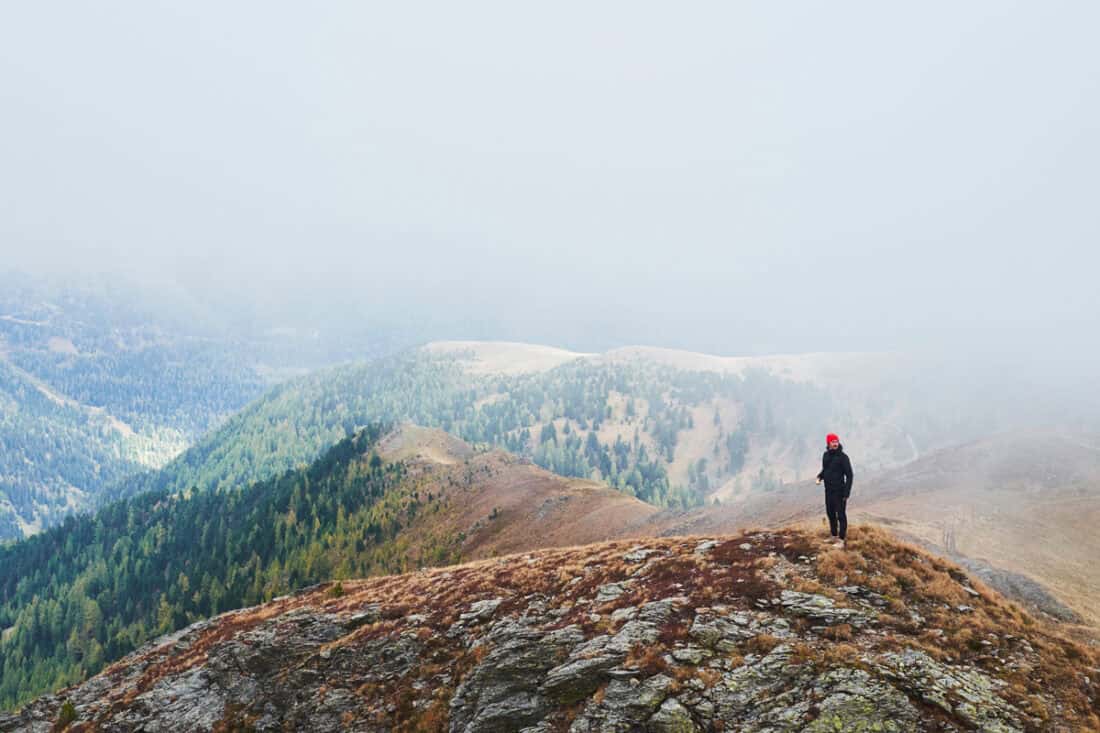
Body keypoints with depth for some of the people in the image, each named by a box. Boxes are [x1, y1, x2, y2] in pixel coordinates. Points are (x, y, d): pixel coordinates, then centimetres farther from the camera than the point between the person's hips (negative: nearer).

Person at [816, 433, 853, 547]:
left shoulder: (842, 456, -13)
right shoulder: (826, 455, 6)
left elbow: (849, 475, -12)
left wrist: (847, 493, -16)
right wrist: (819, 477, 0)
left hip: (839, 491, -7)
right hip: (828, 490, 7)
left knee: (841, 515, -2)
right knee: (830, 513, 16)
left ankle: (841, 539, 4)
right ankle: (834, 535, 31)